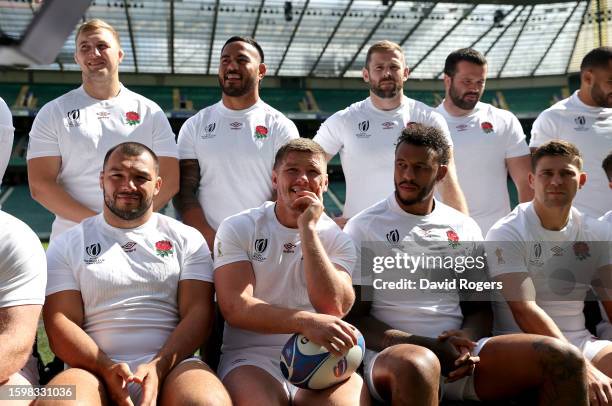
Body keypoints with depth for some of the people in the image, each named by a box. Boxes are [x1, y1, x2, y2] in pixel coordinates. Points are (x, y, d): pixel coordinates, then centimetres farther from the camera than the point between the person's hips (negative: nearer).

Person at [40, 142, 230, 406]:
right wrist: (107, 370, -13)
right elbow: (60, 324, 4)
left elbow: (198, 313, 3)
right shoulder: (67, 246, 14)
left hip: (171, 365, 0)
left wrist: (158, 367, -13)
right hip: (95, 368, 0)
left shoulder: (187, 239, 13)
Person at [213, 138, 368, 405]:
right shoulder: (237, 228, 4)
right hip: (251, 357, -2)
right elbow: (235, 308, -9)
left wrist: (307, 229, -11)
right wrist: (305, 322, -23)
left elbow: (333, 309, -10)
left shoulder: (338, 239, 8)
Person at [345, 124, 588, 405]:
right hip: (391, 353, -4)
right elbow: (355, 317, -2)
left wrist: (466, 341, -7)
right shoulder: (363, 228, 3)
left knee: (563, 358, -16)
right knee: (417, 366, -40)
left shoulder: (465, 229, 15)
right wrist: (430, 347, -14)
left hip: (463, 355, 4)